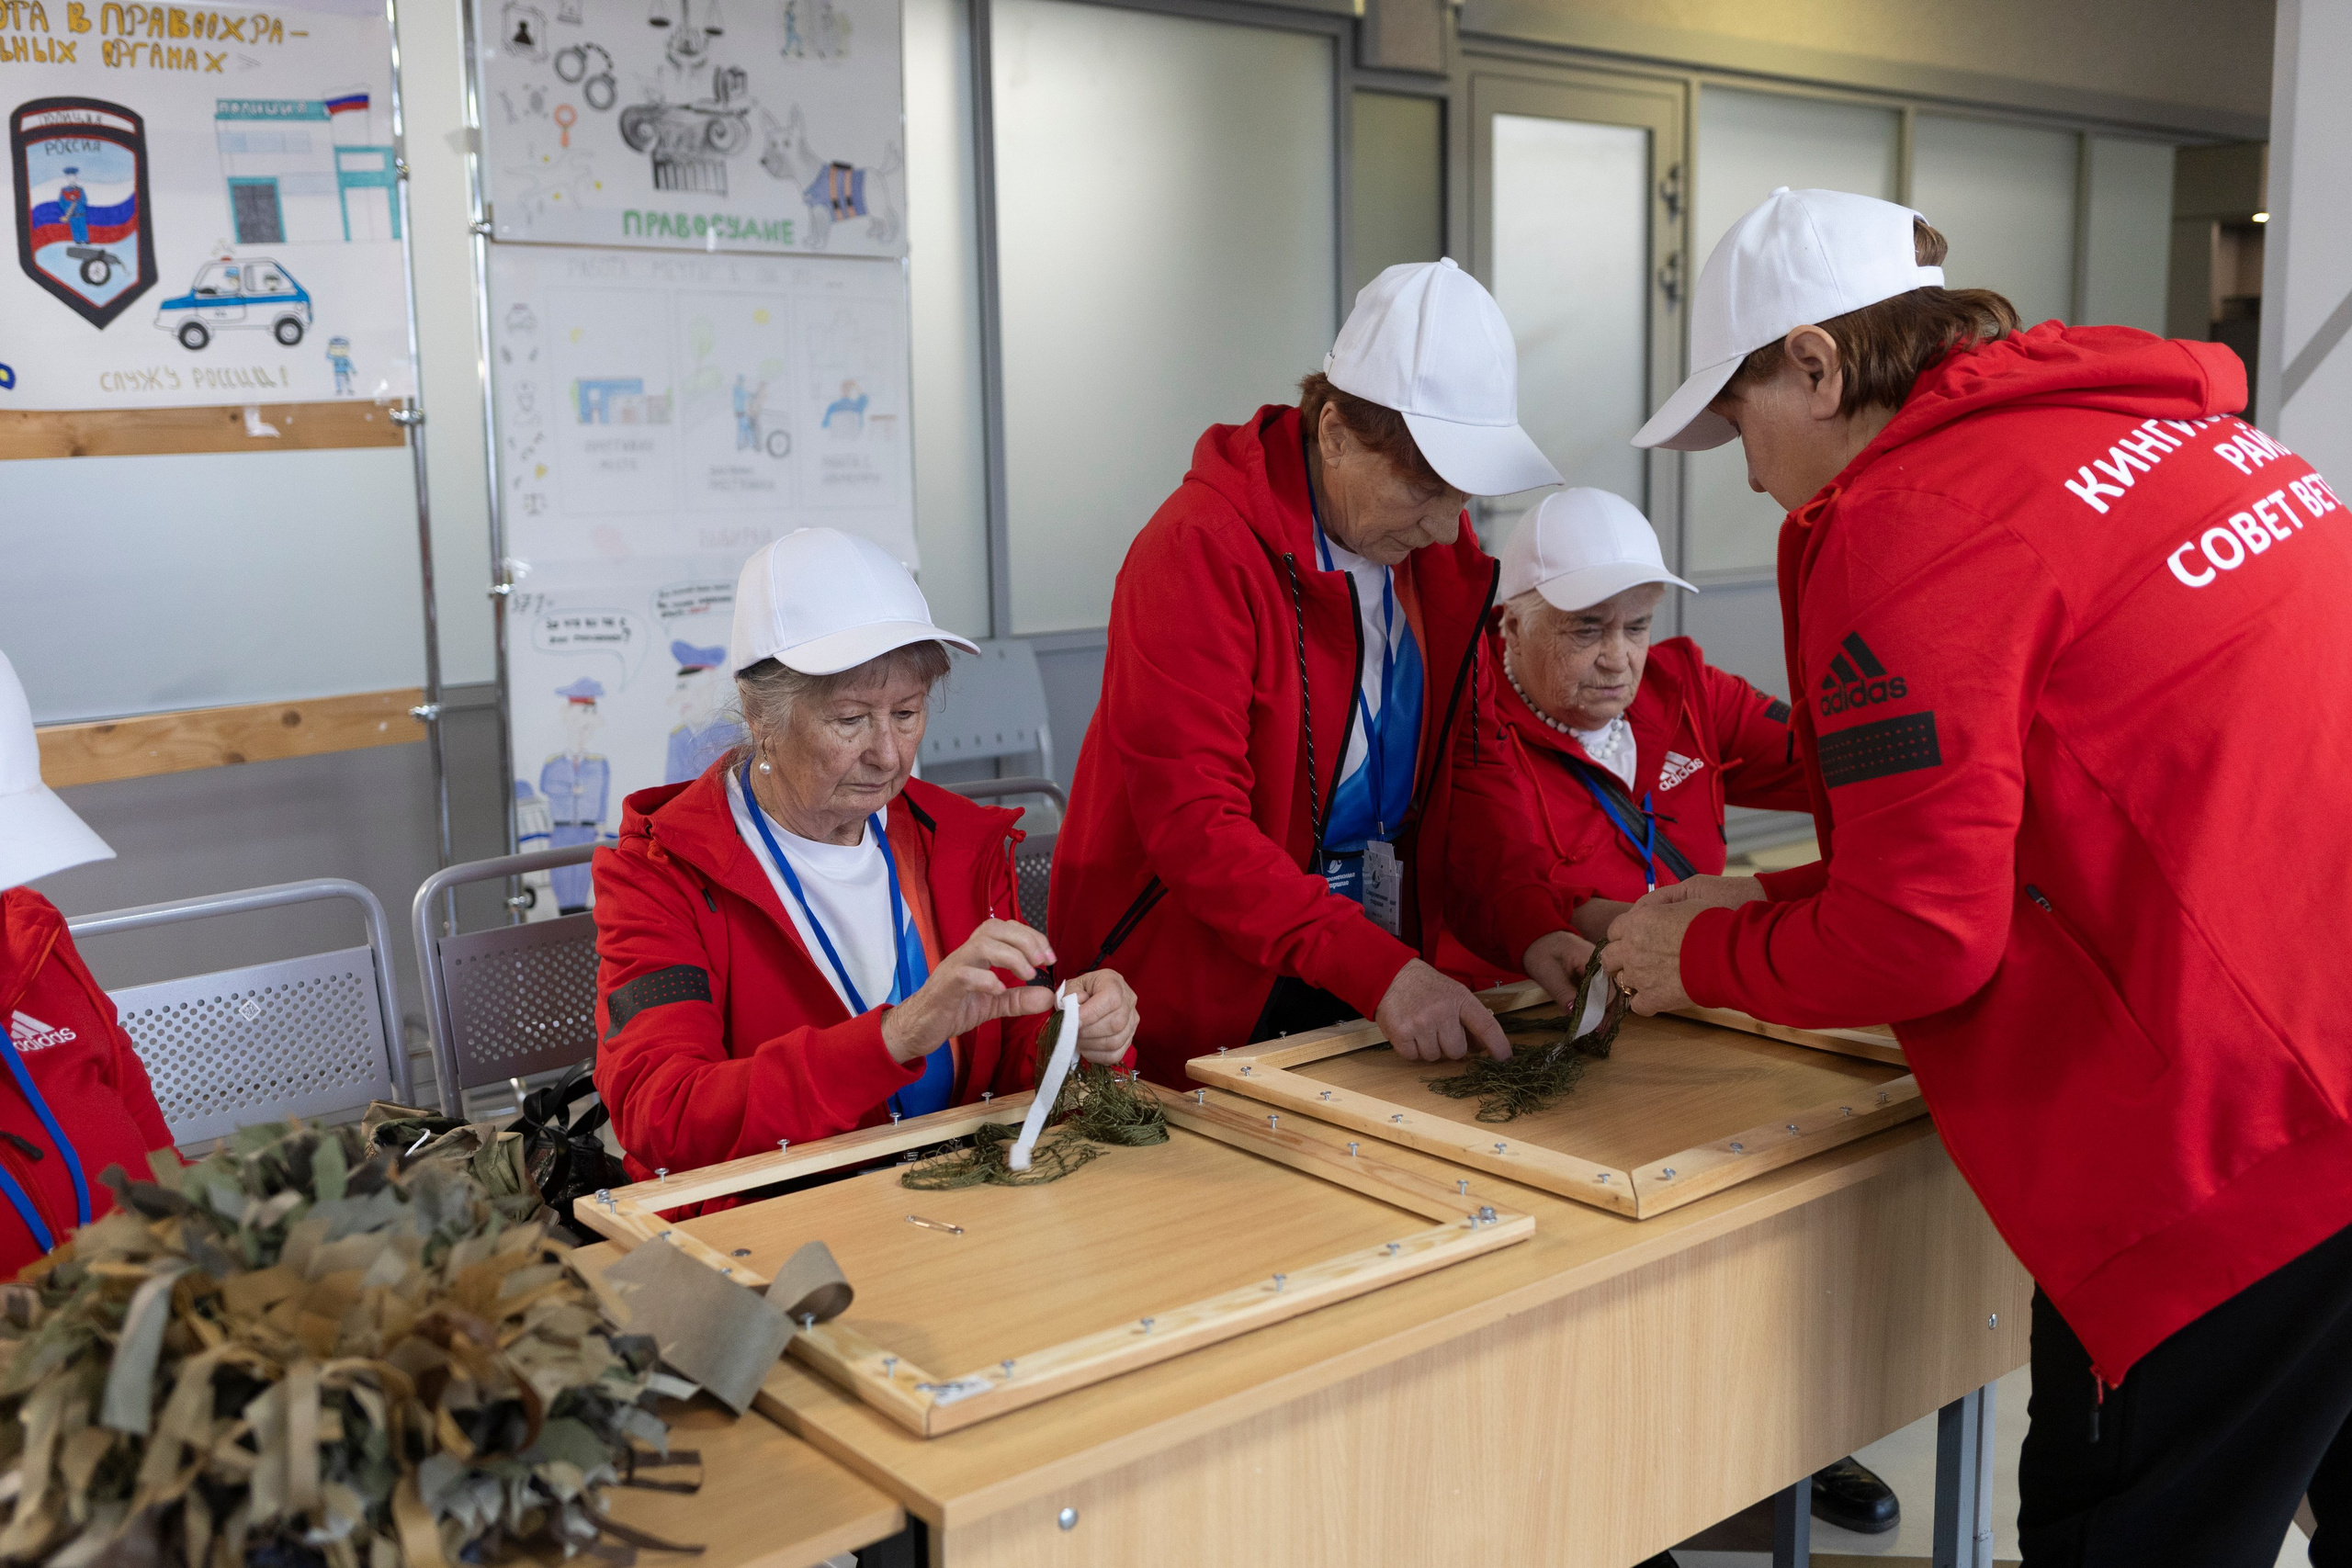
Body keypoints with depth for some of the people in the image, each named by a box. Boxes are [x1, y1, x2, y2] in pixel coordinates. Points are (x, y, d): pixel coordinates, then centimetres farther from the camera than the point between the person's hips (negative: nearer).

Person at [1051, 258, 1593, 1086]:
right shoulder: (1201, 550, -19)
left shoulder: (1439, 554, 4)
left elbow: (1473, 764, 7)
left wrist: (1532, 926, -9)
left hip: (1378, 981, 6)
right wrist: (1378, 970, -30)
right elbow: (1193, 823, -24)